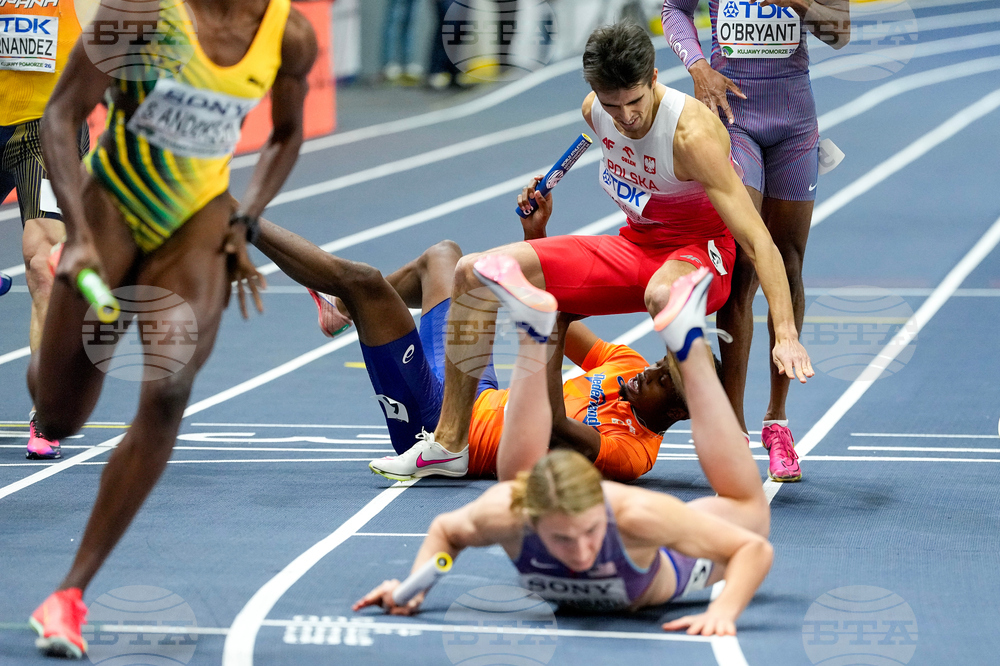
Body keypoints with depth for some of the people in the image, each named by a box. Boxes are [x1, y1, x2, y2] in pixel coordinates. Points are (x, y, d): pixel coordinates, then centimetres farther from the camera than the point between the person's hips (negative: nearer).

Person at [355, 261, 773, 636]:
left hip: (658, 562, 0)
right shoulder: (503, 514, -41)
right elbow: (444, 531, -16)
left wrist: (723, 612, -58)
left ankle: (689, 344, 22)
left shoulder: (636, 515, -49)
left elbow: (756, 548, -42)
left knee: (749, 508, 19)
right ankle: (533, 334, 26)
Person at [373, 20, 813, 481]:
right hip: (634, 248, 7)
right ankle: (449, 443, 2)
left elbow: (758, 240, -30)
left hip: (698, 251, -7)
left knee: (663, 296, -46)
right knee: (475, 273, -5)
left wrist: (786, 333, -40)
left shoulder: (692, 134, -28)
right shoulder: (595, 110, -7)